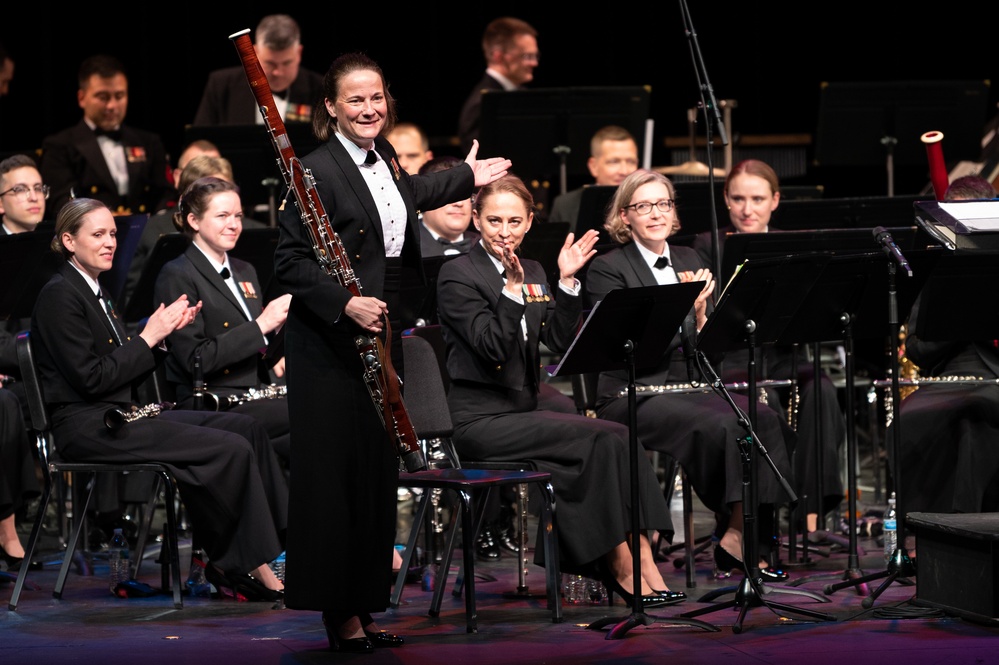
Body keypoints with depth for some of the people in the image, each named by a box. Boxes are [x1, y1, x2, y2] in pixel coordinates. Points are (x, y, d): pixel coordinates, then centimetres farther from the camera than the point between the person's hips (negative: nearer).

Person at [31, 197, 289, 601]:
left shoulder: (93, 292, 19)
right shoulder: (60, 296, -10)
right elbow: (91, 378, -18)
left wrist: (163, 335, 3)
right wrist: (148, 337, -13)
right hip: (85, 427, -10)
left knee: (244, 427, -4)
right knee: (232, 449, -20)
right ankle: (248, 566, -11)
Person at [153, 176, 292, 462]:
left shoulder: (244, 272, 22)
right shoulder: (177, 277, -4)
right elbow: (195, 359, -14)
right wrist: (261, 325, -15)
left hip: (256, 395, 8)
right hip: (212, 405, -8)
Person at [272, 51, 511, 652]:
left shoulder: (383, 158, 9)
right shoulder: (319, 170, -16)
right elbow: (290, 261, -17)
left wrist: (466, 179, 40)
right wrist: (345, 303, -27)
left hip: (380, 333, 8)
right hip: (331, 343, -8)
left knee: (378, 471, 10)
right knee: (337, 472, -4)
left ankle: (364, 606, 18)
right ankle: (339, 611, 2)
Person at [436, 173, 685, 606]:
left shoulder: (532, 274, 16)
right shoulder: (457, 275, -5)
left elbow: (563, 342, 5)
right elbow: (494, 349, -17)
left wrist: (567, 283, -4)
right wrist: (512, 287, -25)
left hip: (522, 413, 7)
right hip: (480, 420, -7)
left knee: (618, 439, -20)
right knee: (604, 439, -23)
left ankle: (626, 567, -26)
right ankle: (626, 567, -19)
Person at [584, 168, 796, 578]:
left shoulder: (689, 262, 16)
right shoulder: (607, 270, -2)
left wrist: (699, 315, -11)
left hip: (690, 386, 6)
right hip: (633, 396, -6)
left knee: (767, 421, -21)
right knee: (720, 427, -31)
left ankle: (739, 537, -19)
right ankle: (736, 539, -19)